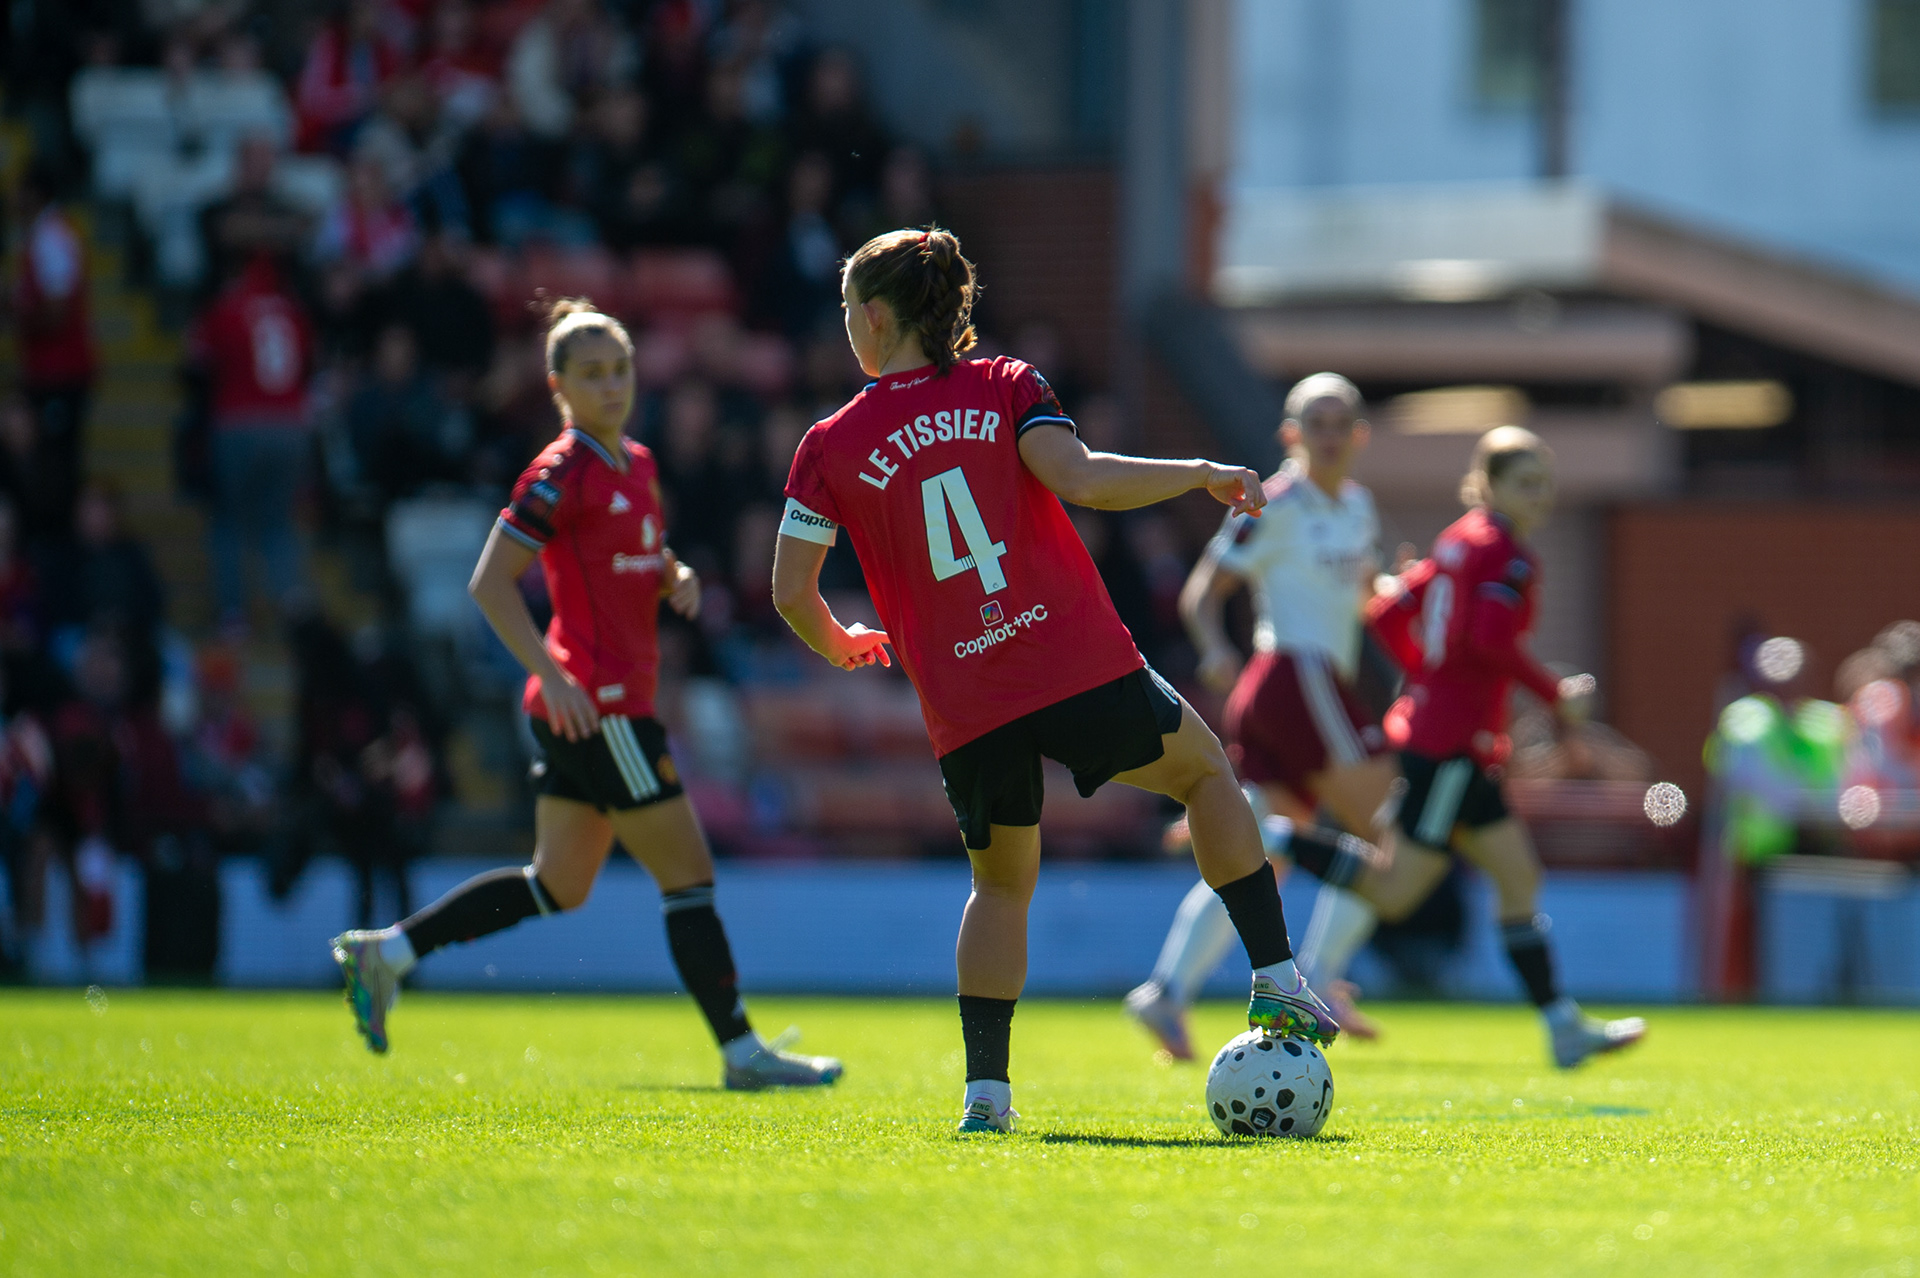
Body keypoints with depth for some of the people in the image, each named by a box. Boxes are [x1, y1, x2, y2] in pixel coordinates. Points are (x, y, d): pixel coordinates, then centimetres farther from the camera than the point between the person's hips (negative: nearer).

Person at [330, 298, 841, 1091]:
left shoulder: (635, 464, 14)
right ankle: (741, 1051, 0)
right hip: (594, 704, -9)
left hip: (610, 704, 9)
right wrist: (553, 674, -22)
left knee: (558, 886, 14)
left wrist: (677, 578, 5)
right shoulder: (562, 474, -12)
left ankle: (386, 952, 18)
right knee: (688, 874, -5)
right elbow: (490, 582, -15)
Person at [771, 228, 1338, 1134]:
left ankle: (985, 1089, 8)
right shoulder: (1006, 388, 4)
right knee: (1204, 770, 24)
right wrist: (1203, 474, 0)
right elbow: (1078, 480, -13)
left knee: (1001, 885, 22)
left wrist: (839, 645, 24)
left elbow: (790, 591, 2)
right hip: (1080, 666, -1)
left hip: (964, 710, 1)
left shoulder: (832, 447, 6)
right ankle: (1275, 978, 12)